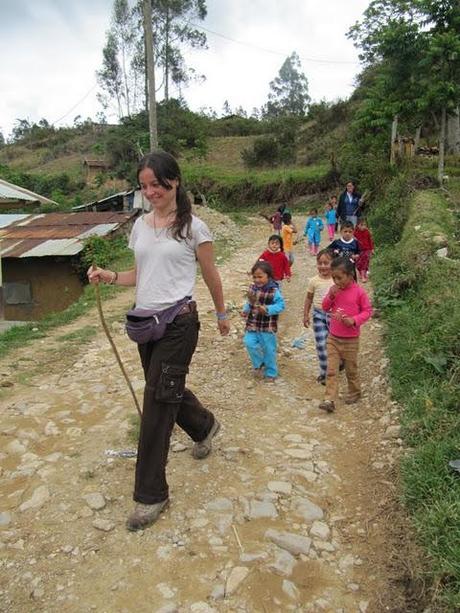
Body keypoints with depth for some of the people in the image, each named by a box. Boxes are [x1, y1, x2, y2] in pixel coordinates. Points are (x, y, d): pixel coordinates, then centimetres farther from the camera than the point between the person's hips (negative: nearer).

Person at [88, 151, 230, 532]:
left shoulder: (192, 227, -6)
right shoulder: (140, 225, 9)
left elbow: (211, 276, 2)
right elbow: (139, 275, 15)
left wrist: (222, 314, 11)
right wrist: (108, 276, -2)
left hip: (178, 322, -6)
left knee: (158, 403, -6)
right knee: (168, 390, 19)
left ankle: (151, 494, 8)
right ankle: (205, 426, 51)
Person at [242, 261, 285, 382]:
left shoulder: (274, 291, -15)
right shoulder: (252, 288, 2)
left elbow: (280, 305, -14)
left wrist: (267, 309, -27)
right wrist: (245, 310, -3)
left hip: (267, 326, -4)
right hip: (252, 324, 5)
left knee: (268, 349, 6)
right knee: (249, 343, -9)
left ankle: (271, 373, 27)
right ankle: (259, 365, 18)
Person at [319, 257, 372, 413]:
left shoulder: (359, 292, -13)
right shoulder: (334, 290, 0)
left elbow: (367, 310, -5)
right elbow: (325, 307, 7)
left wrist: (354, 320, -22)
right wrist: (330, 296, -13)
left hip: (351, 340, -3)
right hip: (333, 338, 3)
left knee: (351, 369, 14)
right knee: (331, 370, -1)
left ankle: (354, 393, 37)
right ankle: (329, 400, 0)